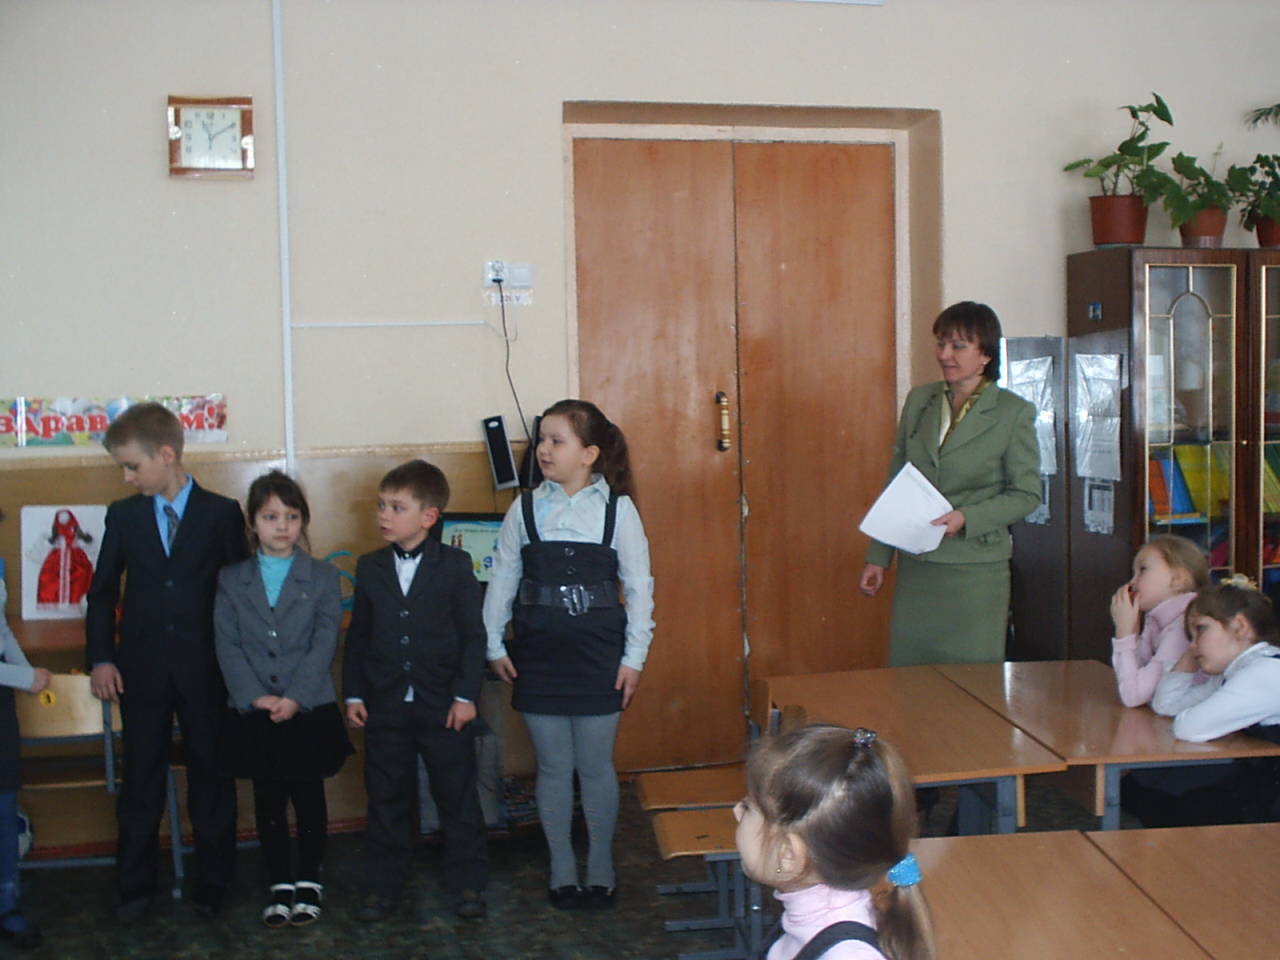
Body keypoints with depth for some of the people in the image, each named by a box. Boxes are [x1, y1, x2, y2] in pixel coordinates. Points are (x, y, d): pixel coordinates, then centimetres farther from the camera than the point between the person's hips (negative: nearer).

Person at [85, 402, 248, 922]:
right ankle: (135, 888, 20)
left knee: (212, 780, 8)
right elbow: (102, 592, 8)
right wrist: (100, 659, -2)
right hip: (141, 672, 2)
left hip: (205, 673, -2)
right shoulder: (124, 515, 4)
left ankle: (211, 885, 21)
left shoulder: (222, 513, -2)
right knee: (140, 782, 8)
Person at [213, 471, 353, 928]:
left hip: (310, 711, -1)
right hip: (254, 714, 1)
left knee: (309, 797, 6)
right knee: (268, 801, 9)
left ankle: (309, 882, 21)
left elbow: (324, 644, -5)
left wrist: (295, 698, -16)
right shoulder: (231, 579, 6)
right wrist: (256, 697, -13)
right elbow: (227, 646, 0)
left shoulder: (322, 577, 2)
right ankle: (280, 885, 21)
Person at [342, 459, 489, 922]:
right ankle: (385, 885, 24)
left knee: (458, 798, 6)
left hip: (444, 707, -3)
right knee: (386, 801, 11)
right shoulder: (369, 568, 5)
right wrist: (354, 694, 3)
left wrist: (466, 695, -10)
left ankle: (467, 883, 20)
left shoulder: (455, 566, -5)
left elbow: (473, 635, -5)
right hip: (385, 708, 3)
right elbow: (358, 636, 8)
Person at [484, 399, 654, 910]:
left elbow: (638, 586, -2)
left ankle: (601, 868, 25)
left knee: (595, 767, 7)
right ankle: (562, 870, 24)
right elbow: (503, 579, 5)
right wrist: (494, 646, 3)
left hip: (597, 657, -1)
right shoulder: (525, 509, 0)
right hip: (538, 656, 2)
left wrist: (634, 657, -4)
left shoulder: (618, 508, -5)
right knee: (553, 768, 9)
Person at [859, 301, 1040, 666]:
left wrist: (966, 518, -18)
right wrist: (877, 557, 9)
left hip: (976, 571, -4)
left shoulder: (1014, 413, -4)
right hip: (915, 565, 4)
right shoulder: (919, 400, 8)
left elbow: (1027, 493, -3)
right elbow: (894, 484, 12)